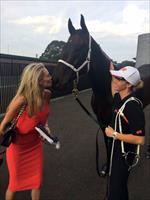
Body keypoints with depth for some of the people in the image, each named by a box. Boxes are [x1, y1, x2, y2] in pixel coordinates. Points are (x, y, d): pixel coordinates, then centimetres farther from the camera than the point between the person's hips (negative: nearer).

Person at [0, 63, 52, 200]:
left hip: (36, 145, 5)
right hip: (18, 147, -5)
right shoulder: (23, 99, -31)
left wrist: (46, 127, -7)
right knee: (15, 183, 13)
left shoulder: (47, 95, -11)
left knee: (37, 181, 15)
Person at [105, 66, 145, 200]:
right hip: (116, 149, 8)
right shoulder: (119, 98, -4)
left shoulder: (134, 106, -29)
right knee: (117, 184, 28)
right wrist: (112, 71, 19)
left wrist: (114, 134, -24)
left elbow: (140, 139, -31)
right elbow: (114, 92, 23)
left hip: (125, 154, -8)